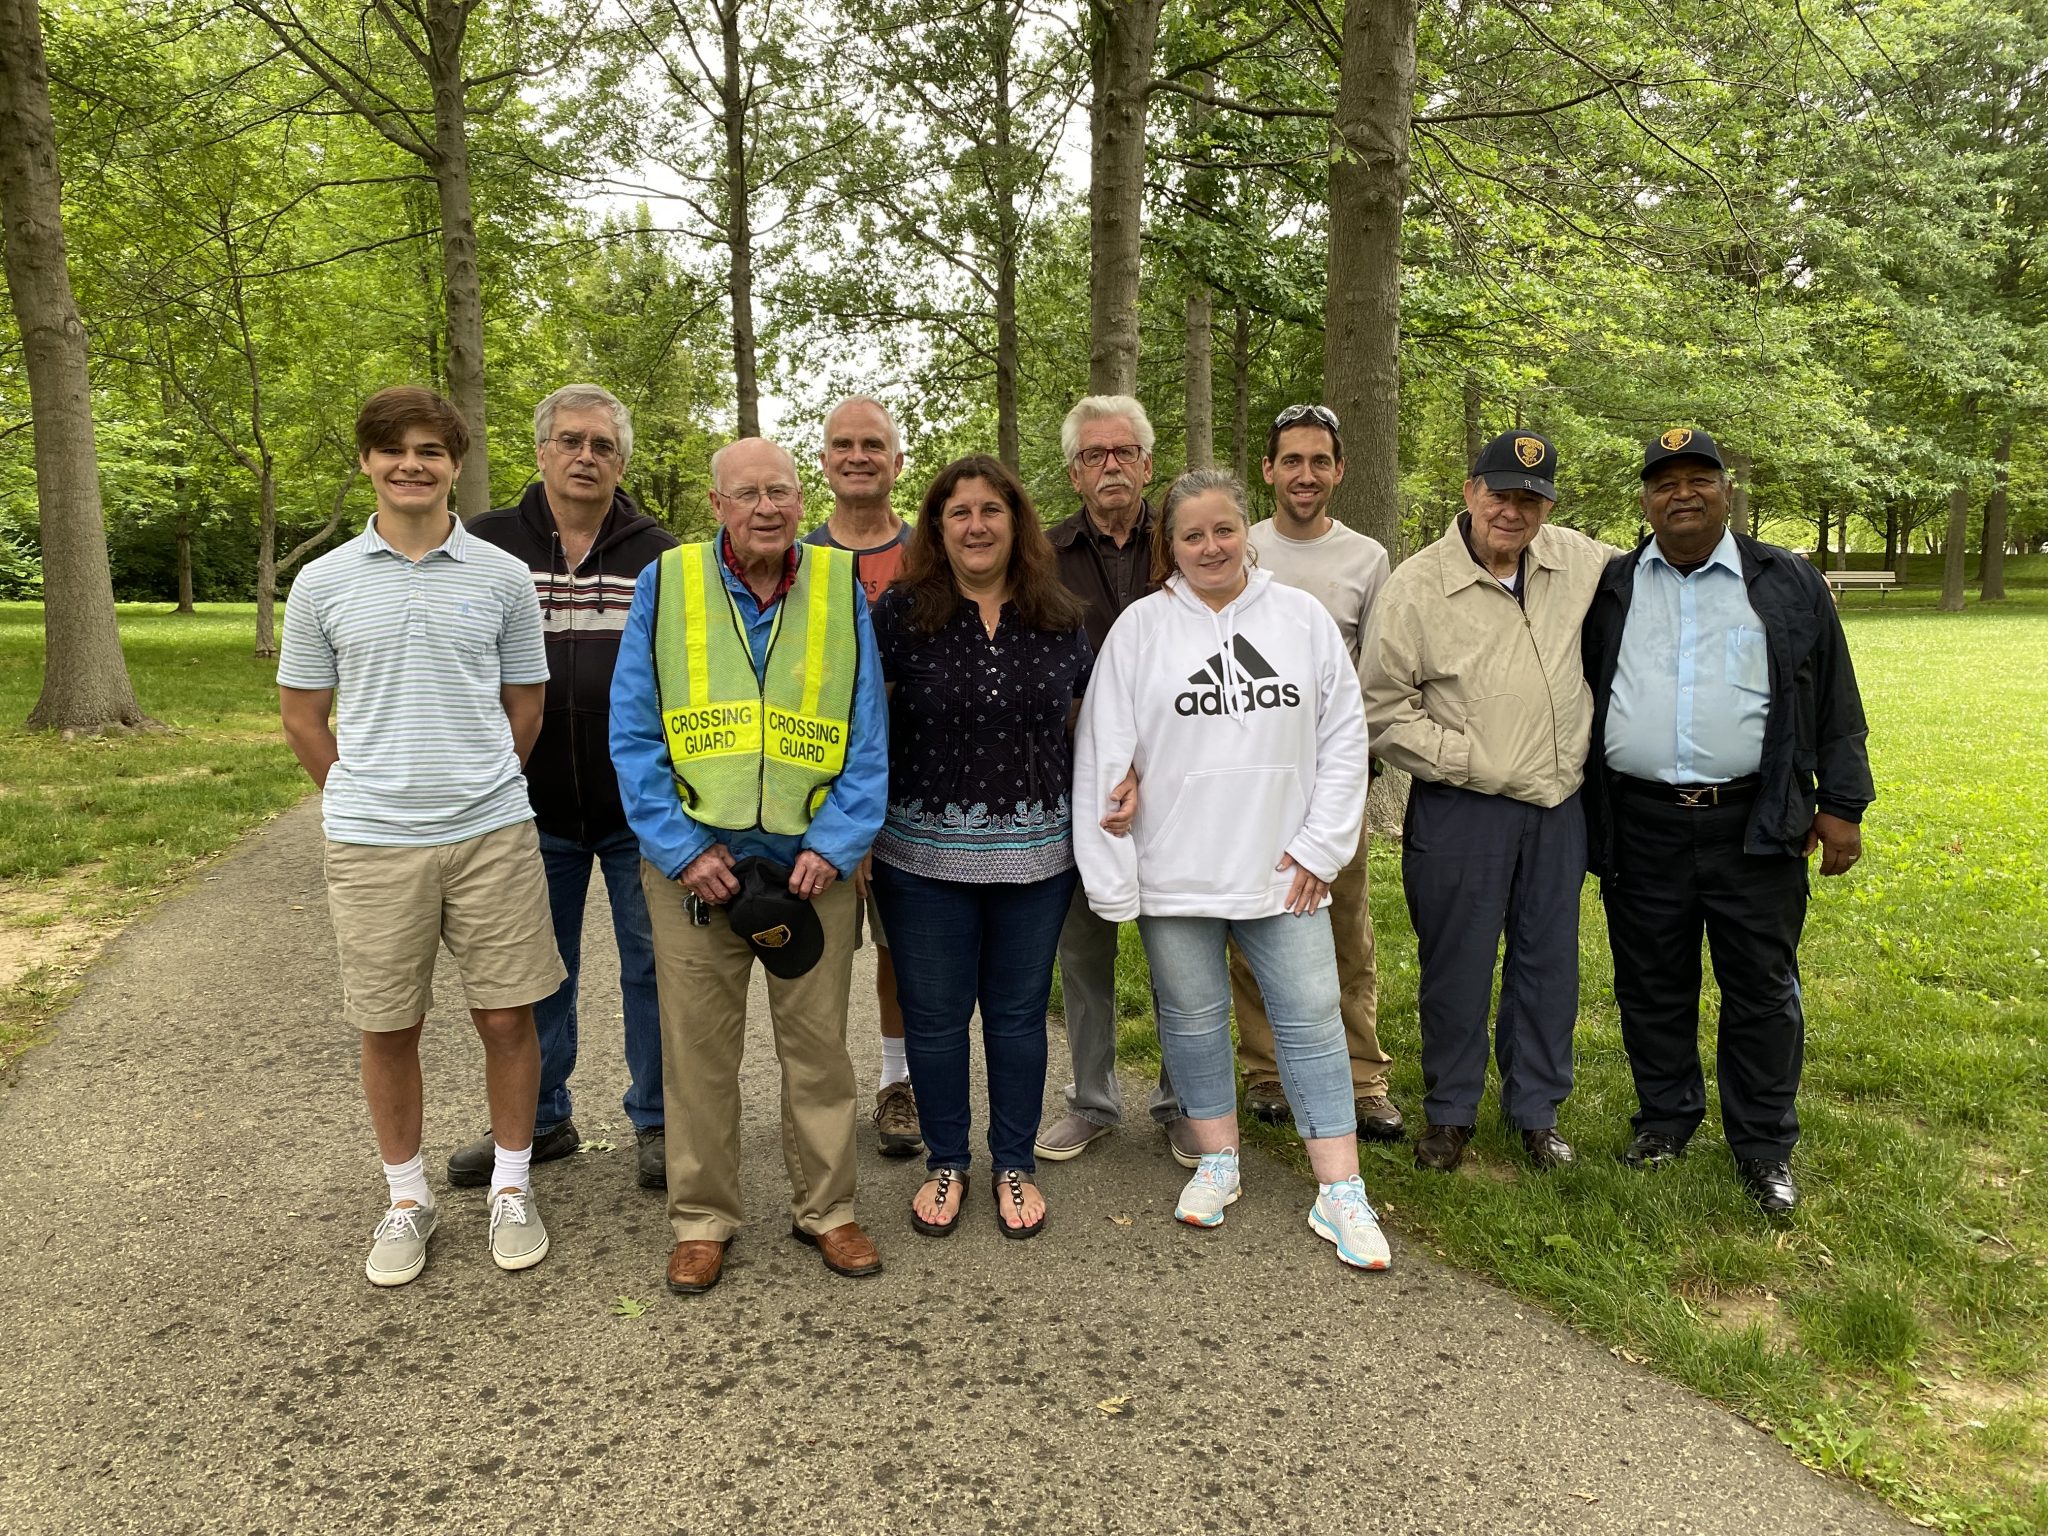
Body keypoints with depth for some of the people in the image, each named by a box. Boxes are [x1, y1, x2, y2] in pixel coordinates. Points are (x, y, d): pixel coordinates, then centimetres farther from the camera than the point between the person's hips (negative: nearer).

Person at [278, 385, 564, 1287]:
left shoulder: (502, 578, 2)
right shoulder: (324, 583, 3)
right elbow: (302, 716, 10)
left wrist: (479, 796, 10)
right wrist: (363, 800, 8)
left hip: (492, 835, 0)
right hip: (372, 843, 1)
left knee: (506, 1016, 5)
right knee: (388, 1028, 10)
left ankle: (510, 1188, 24)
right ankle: (407, 1200, 28)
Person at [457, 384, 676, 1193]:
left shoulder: (658, 553, 1)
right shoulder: (488, 545, 1)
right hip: (533, 808, 1)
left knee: (653, 966, 8)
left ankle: (656, 1120, 25)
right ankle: (540, 1118, 32)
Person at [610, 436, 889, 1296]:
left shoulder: (842, 588, 3)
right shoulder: (665, 586, 2)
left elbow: (867, 736, 2)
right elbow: (635, 733, 0)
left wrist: (834, 846, -8)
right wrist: (681, 848, -9)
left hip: (811, 860, 1)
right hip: (694, 860, 0)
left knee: (819, 1046, 9)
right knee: (698, 1050, 8)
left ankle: (826, 1210, 26)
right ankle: (701, 1220, 24)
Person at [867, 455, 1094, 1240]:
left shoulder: (1060, 617, 4)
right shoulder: (900, 611, -4)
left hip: (1035, 852, 2)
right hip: (926, 855, -1)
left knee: (1019, 1011, 11)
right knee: (934, 1014, 8)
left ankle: (1014, 1163, 29)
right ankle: (946, 1162, 29)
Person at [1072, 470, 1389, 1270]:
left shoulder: (1303, 618, 2)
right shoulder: (1140, 626, -3)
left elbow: (1343, 738, 5)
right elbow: (1103, 755, -4)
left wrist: (1321, 846, -1)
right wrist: (1110, 877, -7)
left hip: (1281, 870, 1)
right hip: (1175, 873, -1)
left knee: (1312, 1018, 4)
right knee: (1193, 1017, 12)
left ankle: (1340, 1193, 15)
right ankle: (1218, 1162, 32)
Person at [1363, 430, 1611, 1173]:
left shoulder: (1577, 560, 4)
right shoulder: (1416, 585, -10)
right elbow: (1384, 710, -8)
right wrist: (1469, 762, -12)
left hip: (1559, 805, 5)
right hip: (1462, 811, -4)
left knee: (1550, 960, 14)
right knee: (1456, 965, 6)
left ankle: (1536, 1109, 32)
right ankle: (1449, 1112, 26)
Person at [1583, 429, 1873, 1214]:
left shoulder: (1790, 584, 5)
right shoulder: (1609, 590, 8)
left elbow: (1836, 705, 6)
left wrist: (1841, 804, 1)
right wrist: (1582, 811, 7)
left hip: (1754, 825, -1)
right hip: (1641, 827, 1)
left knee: (1762, 990, 6)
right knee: (1651, 986, 11)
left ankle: (1764, 1147, 20)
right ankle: (1666, 1117, 29)